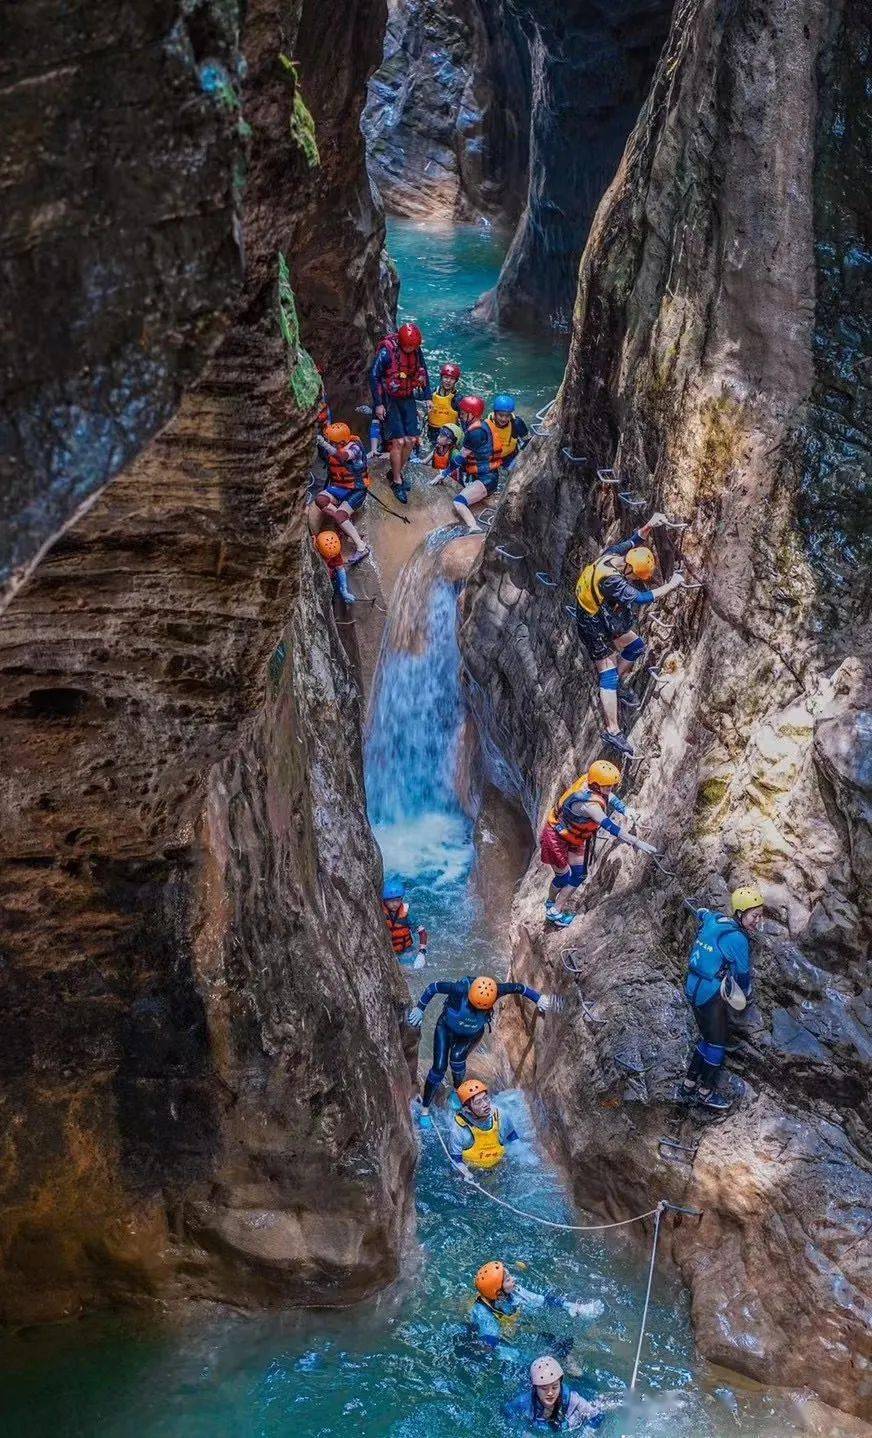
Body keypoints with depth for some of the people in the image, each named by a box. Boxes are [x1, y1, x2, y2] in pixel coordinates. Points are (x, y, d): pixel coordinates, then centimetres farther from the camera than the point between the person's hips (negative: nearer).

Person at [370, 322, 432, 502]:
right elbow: (374, 376, -16)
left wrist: (427, 397, 11)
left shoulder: (417, 351, -4)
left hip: (407, 398, 5)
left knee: (411, 440, 2)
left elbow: (423, 372, 11)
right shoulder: (386, 352, -21)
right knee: (398, 441, -10)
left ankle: (396, 472, 22)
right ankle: (397, 482, 1)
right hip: (389, 400, -5)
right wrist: (378, 404, -17)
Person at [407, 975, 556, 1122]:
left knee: (457, 1057, -23)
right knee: (439, 1067, -10)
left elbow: (518, 987, -17)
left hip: (473, 1034, 2)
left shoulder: (494, 992, -32)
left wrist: (539, 998, -13)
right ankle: (425, 1108, 7)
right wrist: (419, 1008, -15)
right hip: (447, 1028, -1)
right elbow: (433, 987, -25)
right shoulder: (460, 988, -38)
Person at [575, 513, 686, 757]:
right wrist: (672, 584, -25)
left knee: (636, 646, 20)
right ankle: (612, 731, -6)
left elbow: (634, 540, 2)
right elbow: (641, 598, -34)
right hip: (595, 630, -9)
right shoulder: (610, 580, -36)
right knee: (608, 675, -8)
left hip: (608, 620, 9)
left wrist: (649, 526, -18)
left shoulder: (612, 553, -11)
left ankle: (619, 683, 37)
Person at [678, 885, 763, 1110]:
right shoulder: (737, 938, -21)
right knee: (717, 1044, 6)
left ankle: (688, 1087, 28)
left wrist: (702, 913, 51)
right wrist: (745, 992, 11)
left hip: (694, 987, 9)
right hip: (712, 994, -9)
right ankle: (705, 1092, 18)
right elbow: (742, 973, -10)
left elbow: (703, 913, 27)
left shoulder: (716, 920, 2)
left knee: (707, 1039, 21)